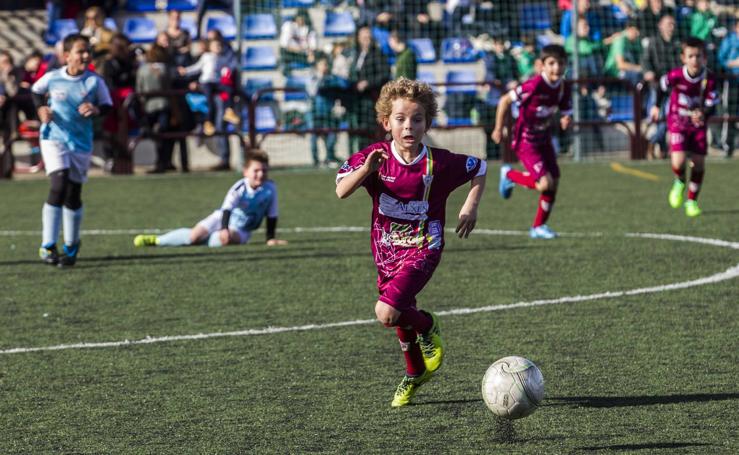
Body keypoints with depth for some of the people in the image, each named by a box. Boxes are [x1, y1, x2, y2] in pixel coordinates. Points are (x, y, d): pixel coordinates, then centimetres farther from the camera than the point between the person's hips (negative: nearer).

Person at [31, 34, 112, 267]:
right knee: (59, 185, -20)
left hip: (81, 143, 2)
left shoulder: (95, 81, -6)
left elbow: (108, 106, 4)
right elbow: (35, 90, 15)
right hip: (54, 137, -2)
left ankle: (71, 245, 29)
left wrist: (96, 110, -18)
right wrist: (41, 108, -3)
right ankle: (47, 246, -14)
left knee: (73, 196, 7)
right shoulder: (52, 78, -5)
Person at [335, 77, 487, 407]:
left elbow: (479, 168, 5)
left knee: (387, 312, -23)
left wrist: (471, 207, -4)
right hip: (386, 251, 4)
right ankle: (415, 374, 46)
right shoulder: (375, 157, -10)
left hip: (422, 249, -4)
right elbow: (341, 191, -23)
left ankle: (427, 326, 10)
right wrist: (366, 169, -38)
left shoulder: (439, 162, -13)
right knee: (401, 318, 19)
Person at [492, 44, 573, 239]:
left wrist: (566, 120, -19)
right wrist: (498, 129, -12)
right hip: (526, 141, -7)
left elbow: (567, 113, 7)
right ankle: (510, 175, 12)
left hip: (544, 140, 7)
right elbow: (505, 101, -17)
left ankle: (538, 227, 21)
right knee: (545, 183, -16)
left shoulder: (564, 88, -5)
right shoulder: (534, 85, -26)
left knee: (554, 182, 4)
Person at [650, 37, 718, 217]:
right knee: (678, 162, -17)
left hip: (698, 123, 1)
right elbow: (663, 86, 3)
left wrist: (702, 114, -40)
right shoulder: (676, 75, -20)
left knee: (698, 163, -2)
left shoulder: (709, 79, -20)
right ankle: (679, 183, 20)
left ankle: (692, 201, 19)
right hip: (677, 122, -1)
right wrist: (657, 106, 16)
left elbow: (712, 105, -18)